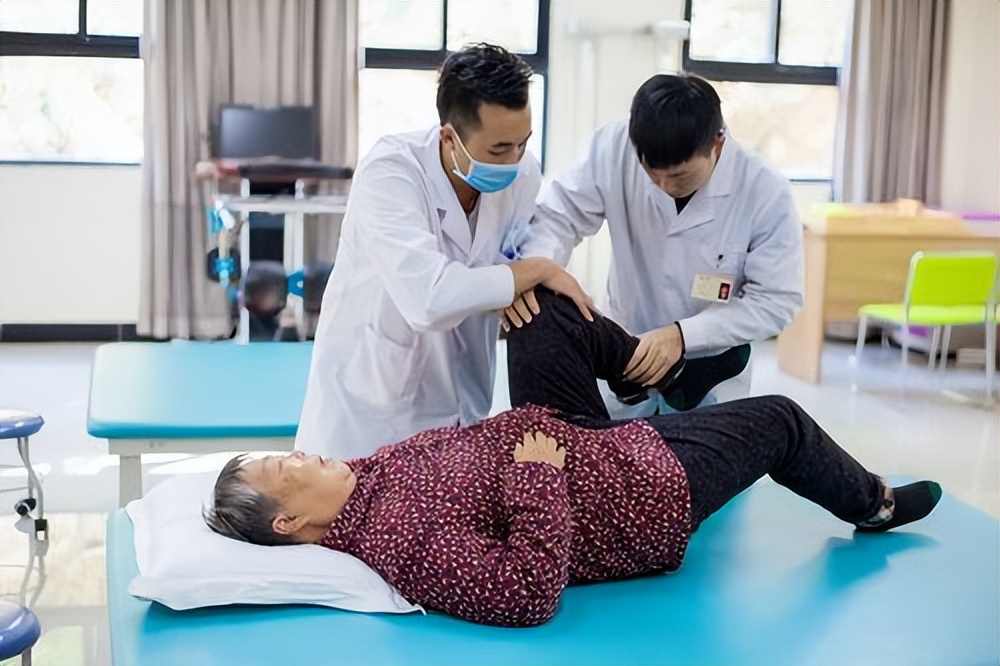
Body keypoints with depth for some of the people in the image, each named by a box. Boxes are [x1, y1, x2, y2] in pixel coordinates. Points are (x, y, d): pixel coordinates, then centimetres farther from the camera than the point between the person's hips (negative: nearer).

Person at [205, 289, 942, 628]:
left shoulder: (366, 474, -8)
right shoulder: (406, 544, -35)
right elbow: (533, 588, -39)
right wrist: (538, 476, -34)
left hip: (569, 438, 8)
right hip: (649, 494, -8)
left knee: (546, 307, 5)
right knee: (779, 419, 10)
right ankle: (873, 505, 41)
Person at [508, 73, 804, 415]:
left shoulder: (767, 195, -23)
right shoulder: (616, 147, -20)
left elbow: (776, 301, -17)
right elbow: (561, 214, -11)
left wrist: (682, 335, -29)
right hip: (622, 354, 2)